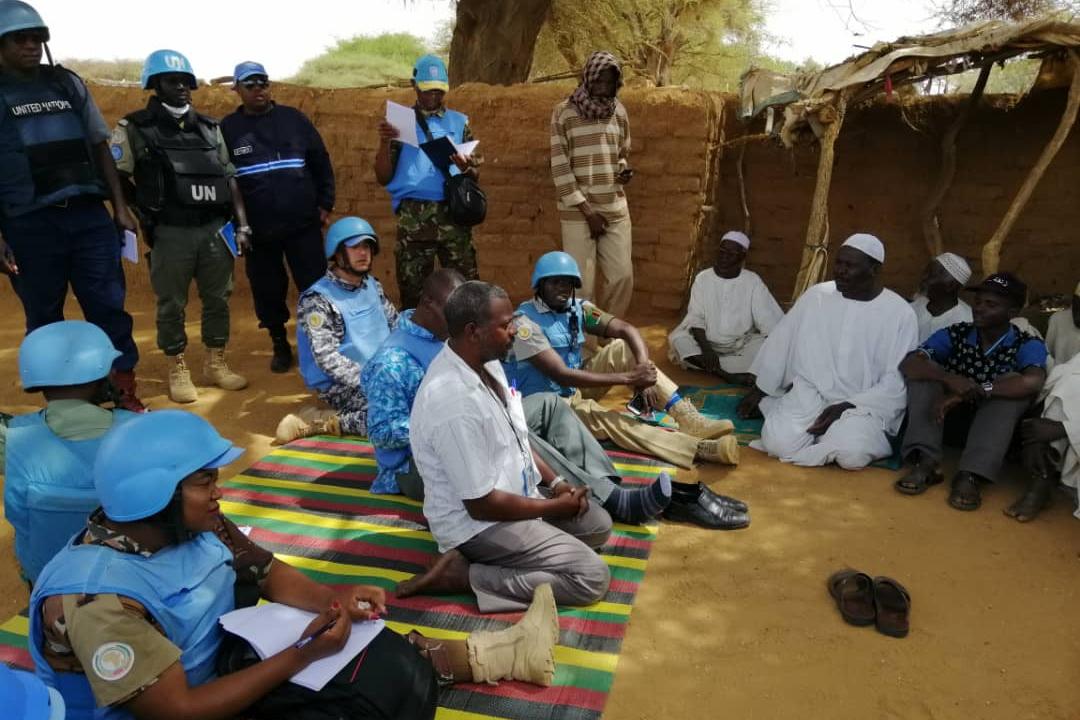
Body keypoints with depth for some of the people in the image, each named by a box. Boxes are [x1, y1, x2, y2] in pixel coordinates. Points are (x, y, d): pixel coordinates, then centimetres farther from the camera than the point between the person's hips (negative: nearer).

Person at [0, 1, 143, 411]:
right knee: (44, 319, 7)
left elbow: (100, 147, 15)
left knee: (110, 306, 0)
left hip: (89, 215, 2)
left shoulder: (68, 84, 12)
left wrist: (120, 207, 8)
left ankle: (126, 394, 9)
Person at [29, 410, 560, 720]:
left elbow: (267, 573, 2)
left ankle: (501, 652, 12)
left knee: (383, 660, -2)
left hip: (223, 663, 7)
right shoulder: (95, 599, -32)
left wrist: (335, 600, -18)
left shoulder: (190, 523, -10)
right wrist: (303, 654, -28)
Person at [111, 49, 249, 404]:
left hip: (215, 229, 4)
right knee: (171, 305, 3)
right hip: (170, 234, -4)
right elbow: (116, 177, -4)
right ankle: (178, 371, 16)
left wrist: (242, 223, 8)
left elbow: (229, 178, 14)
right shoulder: (134, 129, 0)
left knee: (217, 299, 10)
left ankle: (215, 364, 24)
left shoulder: (209, 128, 14)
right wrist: (134, 215, -15)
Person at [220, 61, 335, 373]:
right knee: (268, 291, 9)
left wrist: (325, 203, 3)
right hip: (257, 229, 1)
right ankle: (280, 345, 25)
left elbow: (321, 162, 7)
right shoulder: (228, 128, 4)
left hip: (303, 223, 0)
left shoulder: (293, 118, 5)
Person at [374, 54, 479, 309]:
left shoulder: (459, 122, 15)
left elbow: (476, 176, 12)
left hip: (453, 213, 1)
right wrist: (384, 143, -9)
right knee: (412, 288, 2)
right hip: (413, 216, 0)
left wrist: (465, 168, -10)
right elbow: (384, 178, 6)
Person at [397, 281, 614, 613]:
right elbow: (482, 505, -27)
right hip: (479, 523, -9)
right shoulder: (454, 403, -33)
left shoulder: (486, 361, -4)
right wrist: (555, 506, -14)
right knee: (592, 576, -12)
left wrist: (554, 482, 3)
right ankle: (461, 574, -8)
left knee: (599, 525, 17)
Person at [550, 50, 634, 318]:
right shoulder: (564, 112, -6)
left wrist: (624, 169, -3)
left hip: (616, 209, 5)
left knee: (623, 275, 4)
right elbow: (560, 167, -9)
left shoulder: (619, 111, 10)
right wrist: (587, 210, -12)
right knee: (582, 283, -3)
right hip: (578, 211, -5)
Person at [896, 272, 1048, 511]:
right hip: (950, 419, 2)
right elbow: (909, 363, -20)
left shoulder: (1028, 345, -10)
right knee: (925, 372, -19)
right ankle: (926, 463, -32)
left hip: (994, 428, -2)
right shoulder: (955, 334, -5)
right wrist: (950, 379, -38)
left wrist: (973, 391, -34)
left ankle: (969, 475, -36)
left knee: (1012, 384, -28)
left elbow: (1032, 382, -33)